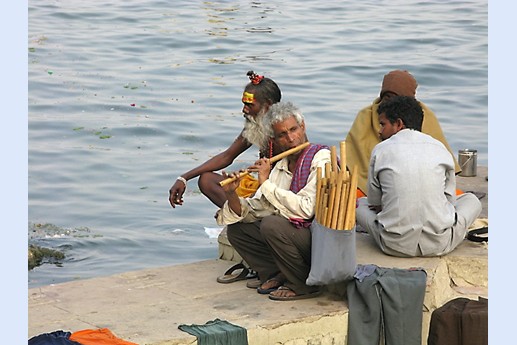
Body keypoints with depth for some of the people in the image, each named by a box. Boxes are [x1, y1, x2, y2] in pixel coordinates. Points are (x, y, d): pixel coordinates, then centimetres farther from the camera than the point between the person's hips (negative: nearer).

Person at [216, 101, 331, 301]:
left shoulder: (321, 159, -14)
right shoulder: (280, 167, 9)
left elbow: (306, 208, -26)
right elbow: (254, 210, 8)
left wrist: (267, 183, -19)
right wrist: (231, 195, -12)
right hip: (295, 233, 8)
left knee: (272, 224, -30)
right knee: (237, 228, 7)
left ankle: (303, 285, -11)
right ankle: (280, 276, 5)